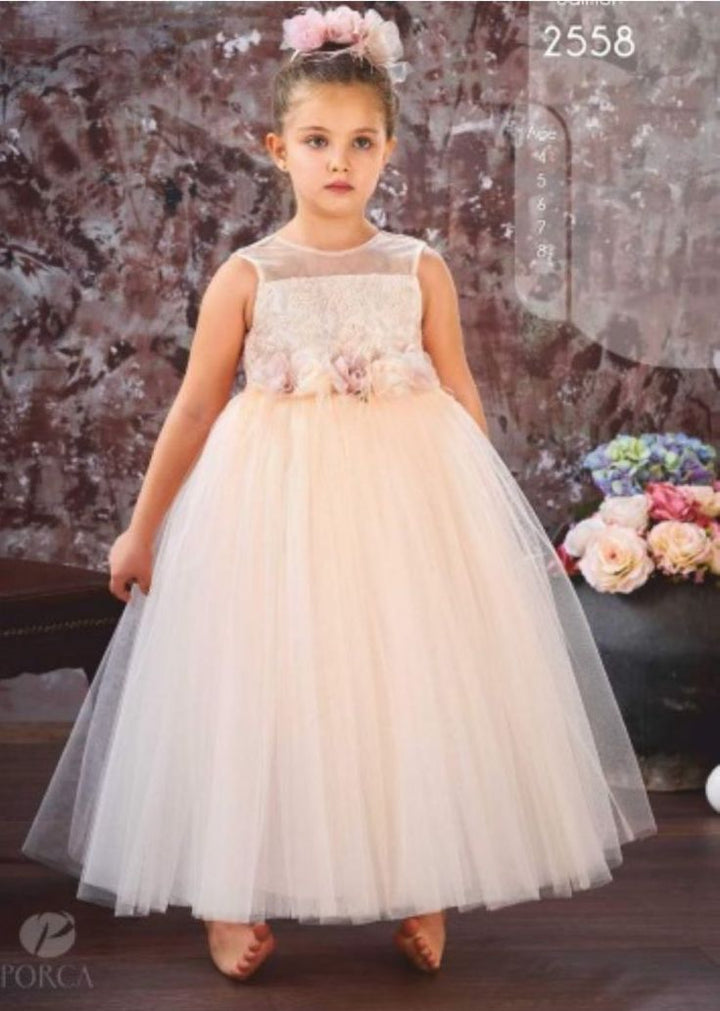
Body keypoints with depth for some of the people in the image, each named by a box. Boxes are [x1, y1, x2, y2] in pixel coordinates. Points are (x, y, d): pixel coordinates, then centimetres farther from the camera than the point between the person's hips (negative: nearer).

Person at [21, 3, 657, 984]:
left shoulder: (420, 268, 3)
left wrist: (491, 513, 9)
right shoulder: (246, 274, -2)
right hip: (277, 503, -1)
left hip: (410, 499, 2)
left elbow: (461, 397, 9)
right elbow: (196, 408, 3)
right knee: (259, 693, 3)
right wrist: (143, 526, 7)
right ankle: (232, 898, 20)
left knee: (414, 689, 7)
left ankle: (424, 889, 23)